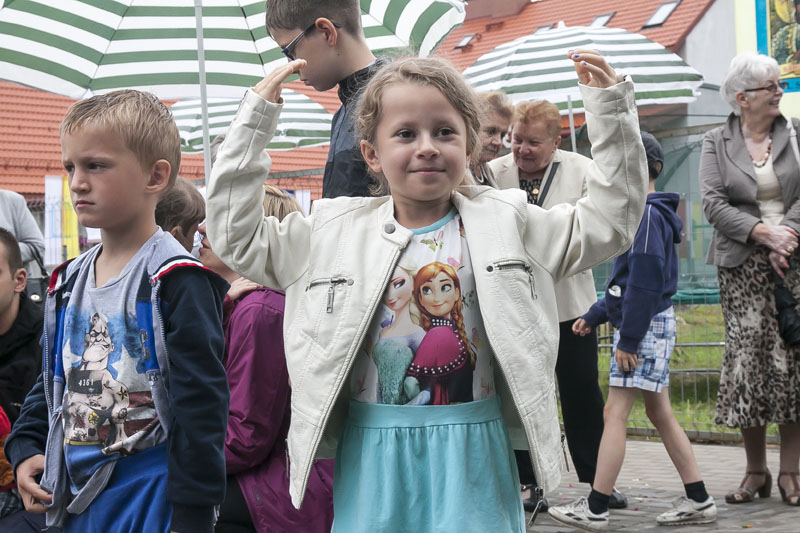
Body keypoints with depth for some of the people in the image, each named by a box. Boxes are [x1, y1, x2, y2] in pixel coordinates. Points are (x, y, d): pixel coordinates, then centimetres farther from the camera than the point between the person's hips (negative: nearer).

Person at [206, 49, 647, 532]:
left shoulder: (506, 224, 4)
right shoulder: (335, 232, 4)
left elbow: (610, 220, 6)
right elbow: (236, 235, 6)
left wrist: (609, 107, 0)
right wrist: (256, 118, 3)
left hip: (473, 456, 0)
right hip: (373, 456, 1)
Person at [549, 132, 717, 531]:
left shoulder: (648, 215, -16)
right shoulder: (645, 213, 15)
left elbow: (645, 283, -20)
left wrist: (627, 338, -19)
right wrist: (593, 317, 21)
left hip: (646, 326, -10)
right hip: (648, 327, 10)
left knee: (615, 414, -7)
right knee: (660, 414, 13)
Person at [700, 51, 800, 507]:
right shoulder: (717, 143, 6)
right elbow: (714, 204, -4)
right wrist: (763, 233, -15)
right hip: (743, 267, 0)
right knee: (747, 359, -2)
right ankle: (756, 471, 8)